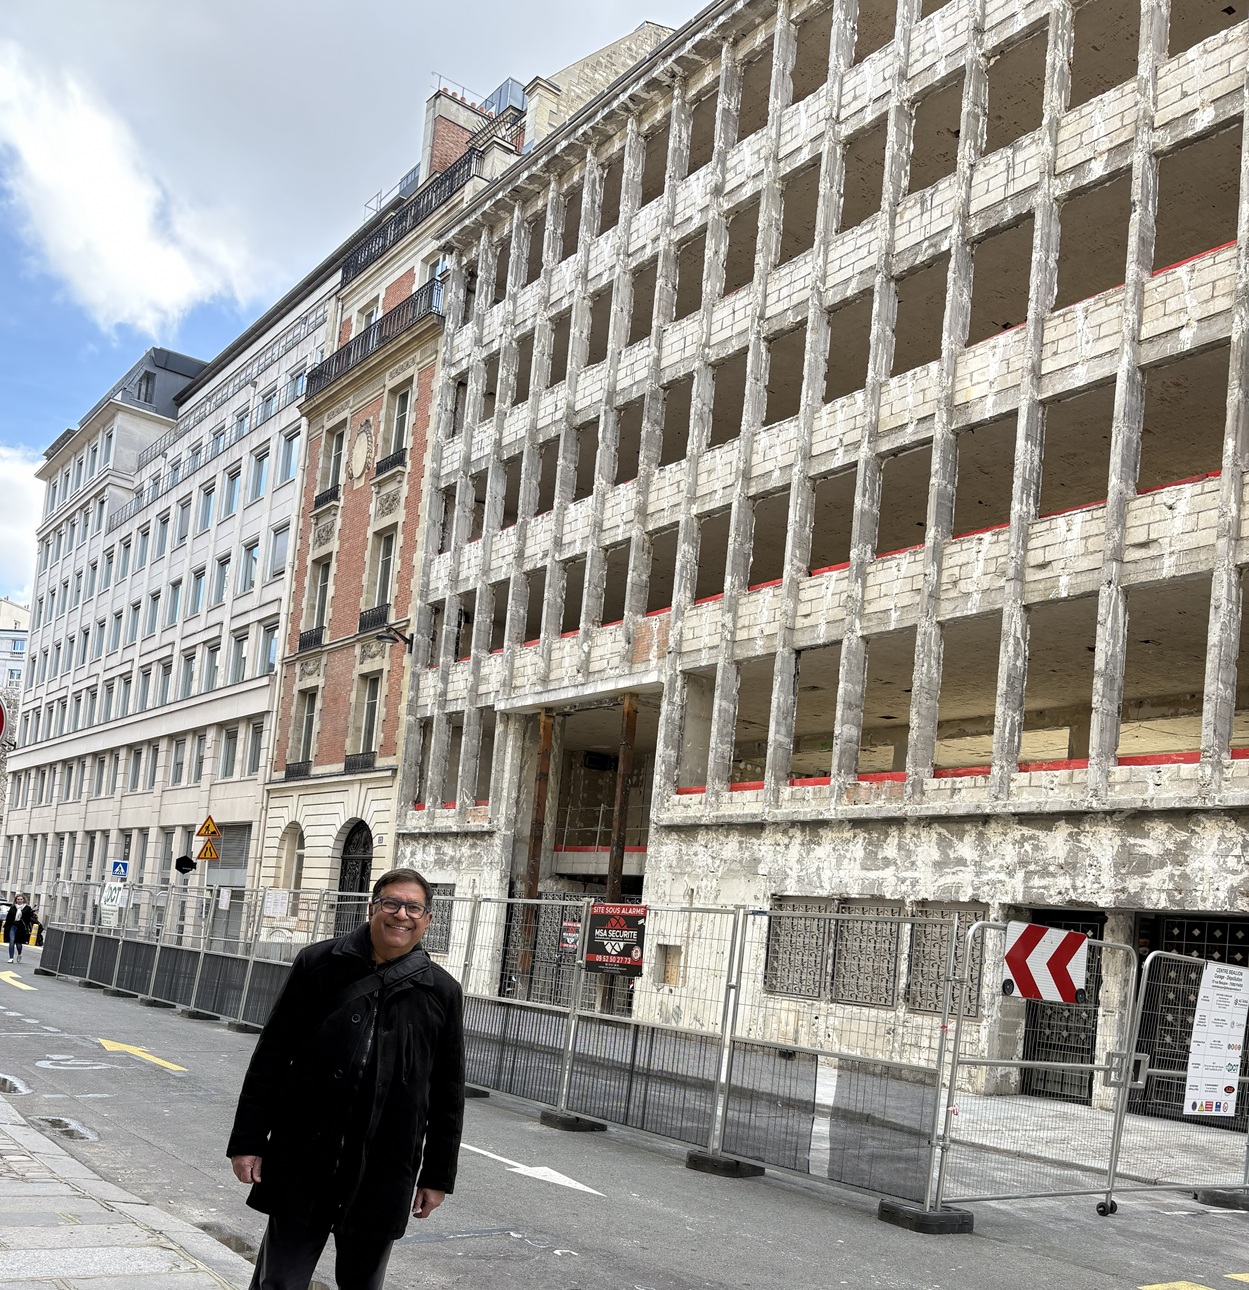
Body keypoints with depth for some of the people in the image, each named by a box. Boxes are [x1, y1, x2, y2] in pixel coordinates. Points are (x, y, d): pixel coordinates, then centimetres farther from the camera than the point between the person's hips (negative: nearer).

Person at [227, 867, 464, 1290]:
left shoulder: (441, 992, 2)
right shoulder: (318, 964, 0)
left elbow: (447, 1094, 6)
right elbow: (271, 1058, 2)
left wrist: (437, 1176, 6)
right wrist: (249, 1140, -1)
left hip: (384, 1177, 1)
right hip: (302, 1165, -1)